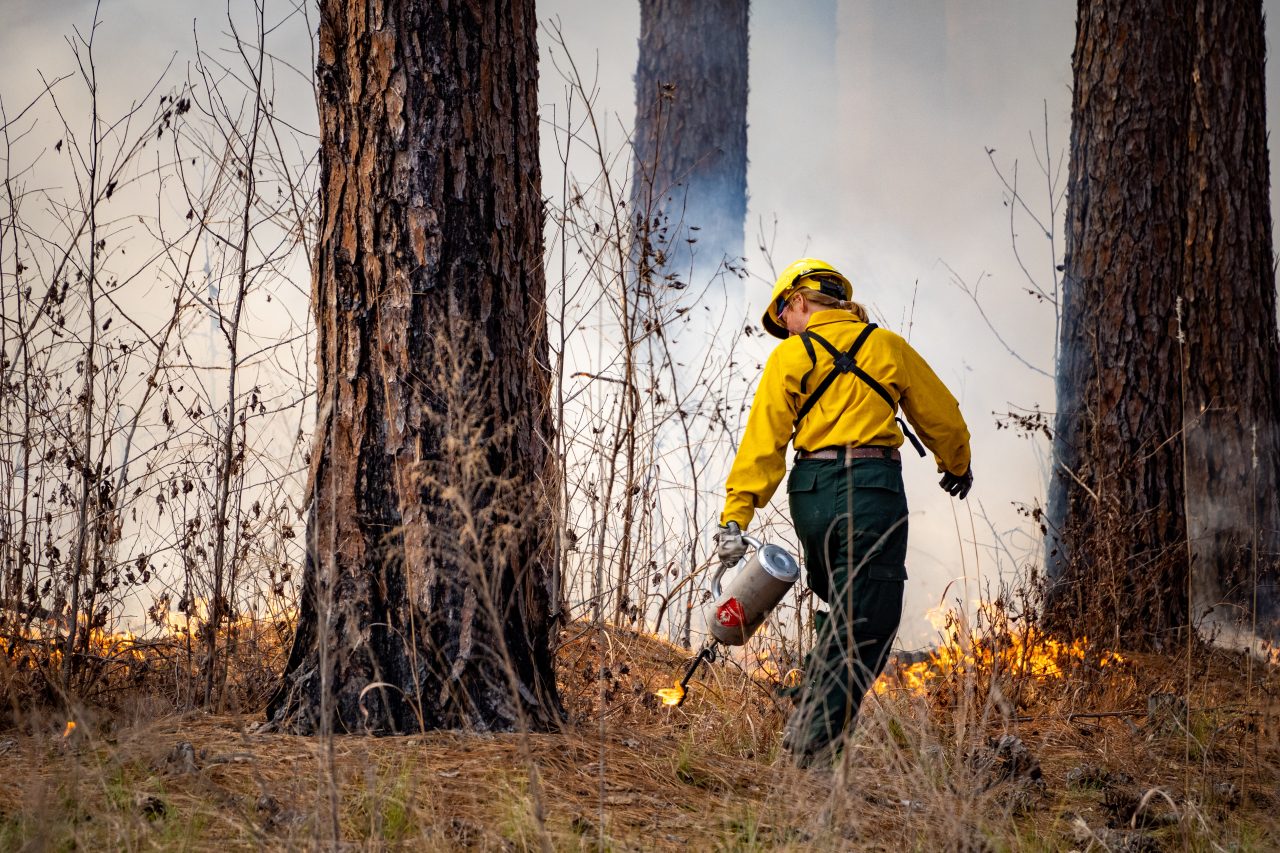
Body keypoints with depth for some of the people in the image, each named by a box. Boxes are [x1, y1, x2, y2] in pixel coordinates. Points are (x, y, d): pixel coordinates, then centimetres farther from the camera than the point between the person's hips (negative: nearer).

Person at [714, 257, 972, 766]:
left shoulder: (790, 356, 7)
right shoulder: (888, 347, 11)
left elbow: (763, 441, -3)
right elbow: (941, 416, 20)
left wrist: (735, 516, -6)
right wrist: (957, 467, 40)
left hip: (811, 491, 2)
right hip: (872, 486, -2)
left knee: (838, 608, 23)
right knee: (864, 624, -2)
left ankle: (810, 717, 16)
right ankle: (813, 738, -10)